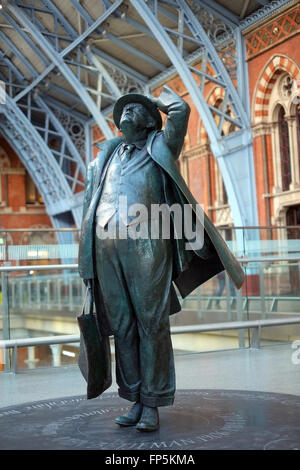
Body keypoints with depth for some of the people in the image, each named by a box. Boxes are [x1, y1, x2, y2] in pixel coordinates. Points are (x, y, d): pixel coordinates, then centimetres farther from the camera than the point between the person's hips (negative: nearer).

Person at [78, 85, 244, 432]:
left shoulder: (159, 147, 14)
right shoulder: (105, 157, 24)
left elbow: (180, 111, -2)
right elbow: (90, 207, 23)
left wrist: (160, 99, 19)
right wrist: (87, 262, 16)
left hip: (146, 245, -4)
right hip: (107, 249, 4)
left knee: (151, 324, -3)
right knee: (122, 326, 5)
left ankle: (152, 406, 5)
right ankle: (135, 400, 14)